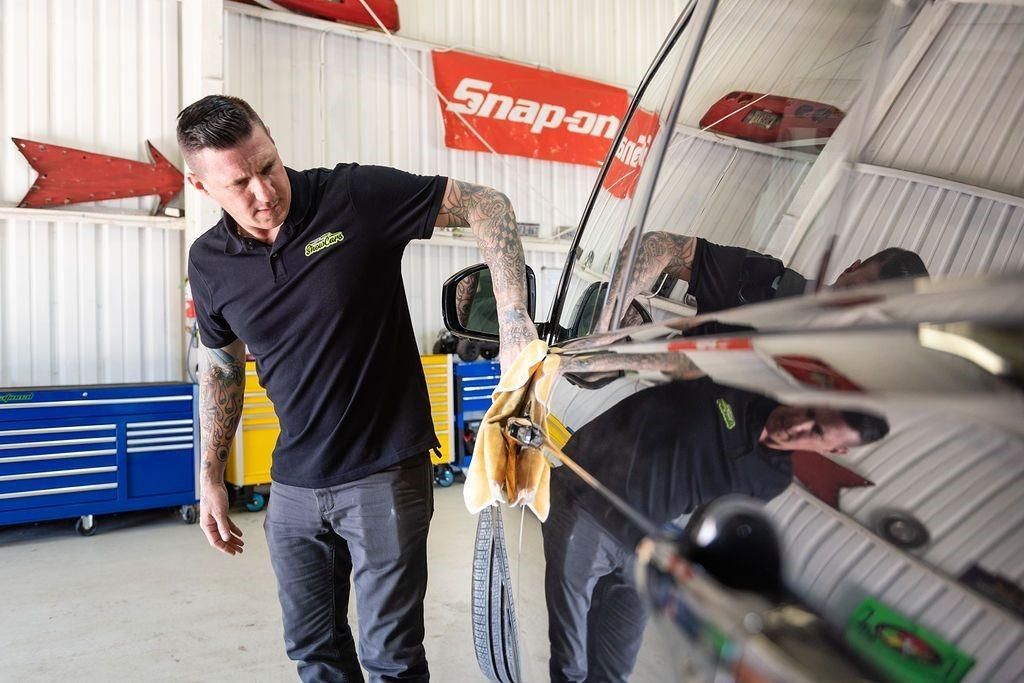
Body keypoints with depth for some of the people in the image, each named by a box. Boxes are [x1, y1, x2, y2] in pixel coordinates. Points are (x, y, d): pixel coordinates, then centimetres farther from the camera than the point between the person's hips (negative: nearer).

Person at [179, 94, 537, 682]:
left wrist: (514, 320, -24)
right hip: (294, 486, 5)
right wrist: (210, 478, 14)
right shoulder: (210, 262, 0)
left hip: (387, 474, -4)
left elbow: (488, 206, -11)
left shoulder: (356, 195, -14)